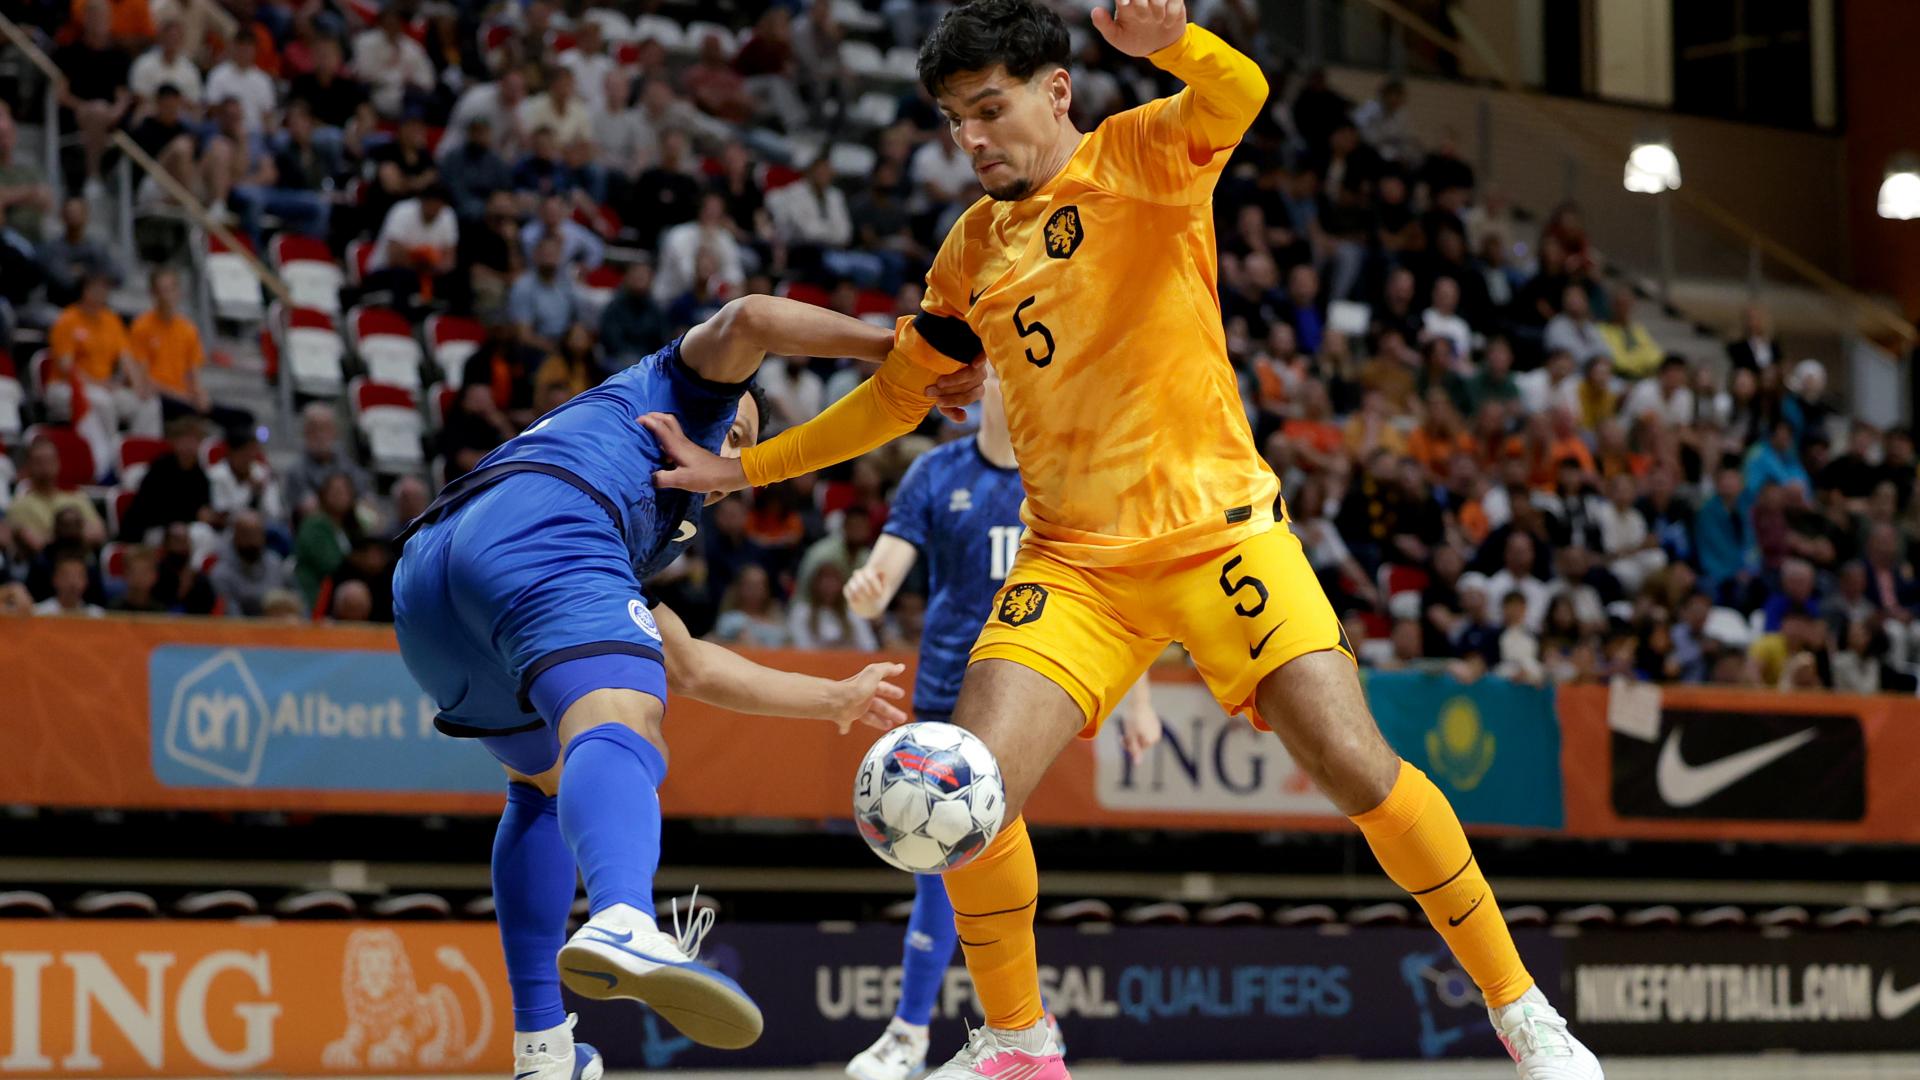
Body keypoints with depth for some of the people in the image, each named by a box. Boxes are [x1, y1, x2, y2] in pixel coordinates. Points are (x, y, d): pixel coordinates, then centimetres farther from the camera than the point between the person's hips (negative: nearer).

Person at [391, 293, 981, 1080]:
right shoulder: (674, 385, 30)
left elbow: (687, 668, 50)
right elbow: (748, 319, 7)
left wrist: (835, 699, 58)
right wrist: (890, 346, 14)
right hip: (534, 524, -8)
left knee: (545, 780, 29)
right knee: (619, 734, -29)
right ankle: (622, 925, -63)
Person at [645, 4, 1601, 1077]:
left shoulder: (1139, 157, -2)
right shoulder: (973, 248, 13)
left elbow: (1238, 97, -25)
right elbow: (896, 395, 26)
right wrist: (744, 468, 21)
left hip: (1216, 530, -4)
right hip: (1074, 562, 4)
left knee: (1356, 766, -14)